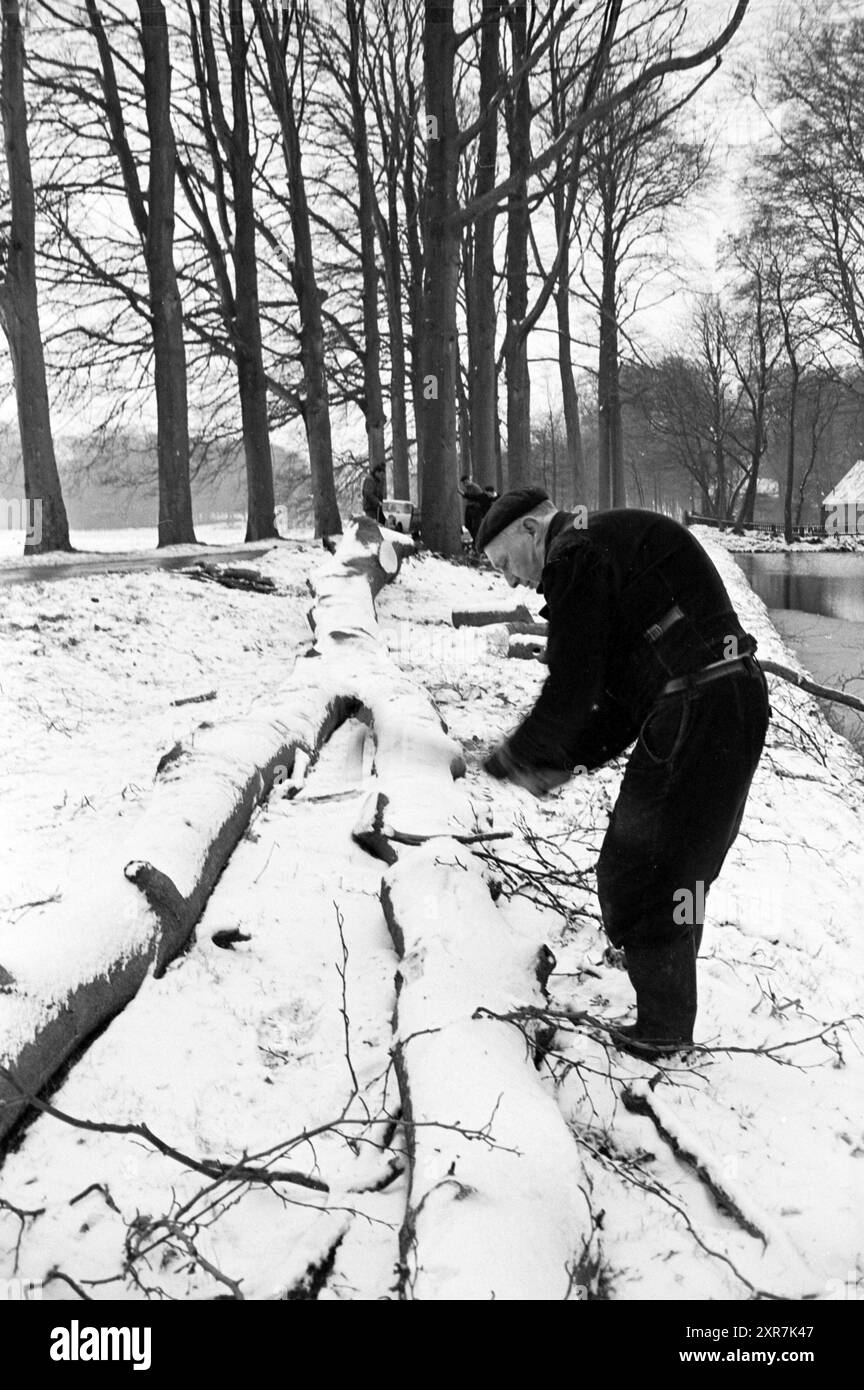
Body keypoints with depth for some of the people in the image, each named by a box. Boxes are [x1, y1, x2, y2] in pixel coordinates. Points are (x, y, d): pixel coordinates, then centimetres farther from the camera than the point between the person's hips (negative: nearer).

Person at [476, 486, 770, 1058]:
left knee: (653, 880, 1)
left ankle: (664, 1028, 16)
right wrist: (569, 760, 12)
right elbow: (620, 695, 21)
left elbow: (572, 690, -15)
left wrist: (515, 756, 1)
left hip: (700, 719, -10)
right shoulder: (613, 545, 22)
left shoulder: (576, 555, -10)